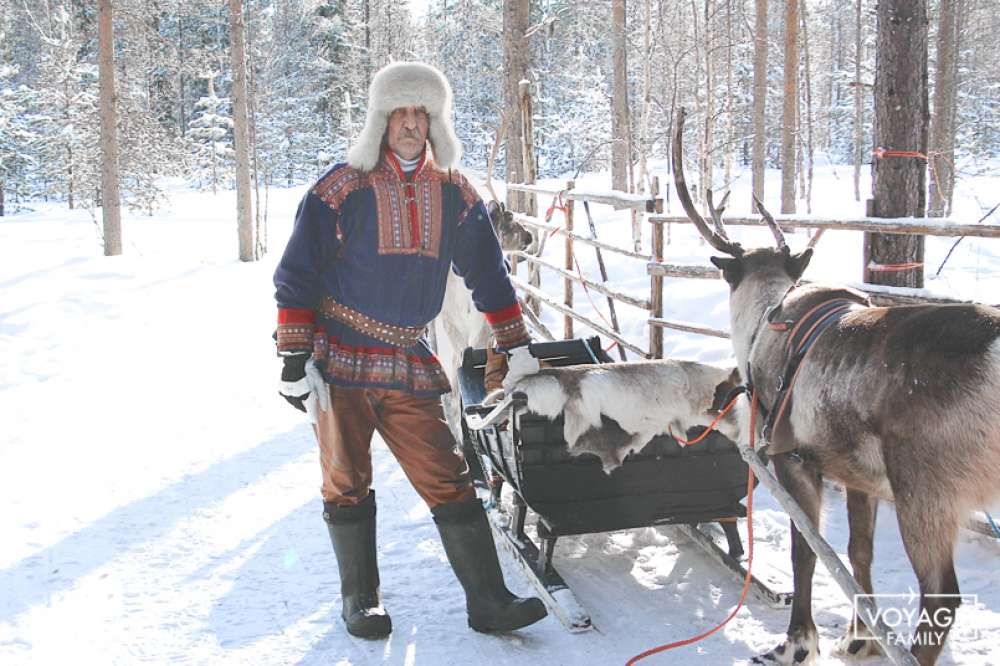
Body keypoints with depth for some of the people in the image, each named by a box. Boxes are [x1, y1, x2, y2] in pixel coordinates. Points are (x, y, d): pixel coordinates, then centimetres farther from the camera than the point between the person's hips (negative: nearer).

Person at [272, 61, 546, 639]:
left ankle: (488, 600, 1)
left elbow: (488, 272, 16)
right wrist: (295, 360, -10)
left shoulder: (454, 194, 6)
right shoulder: (343, 189, -6)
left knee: (450, 481, -3)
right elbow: (297, 277, -5)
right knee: (348, 486, 6)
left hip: (409, 364, 3)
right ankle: (361, 600, 21)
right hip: (339, 360, -2)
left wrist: (517, 347, 17)